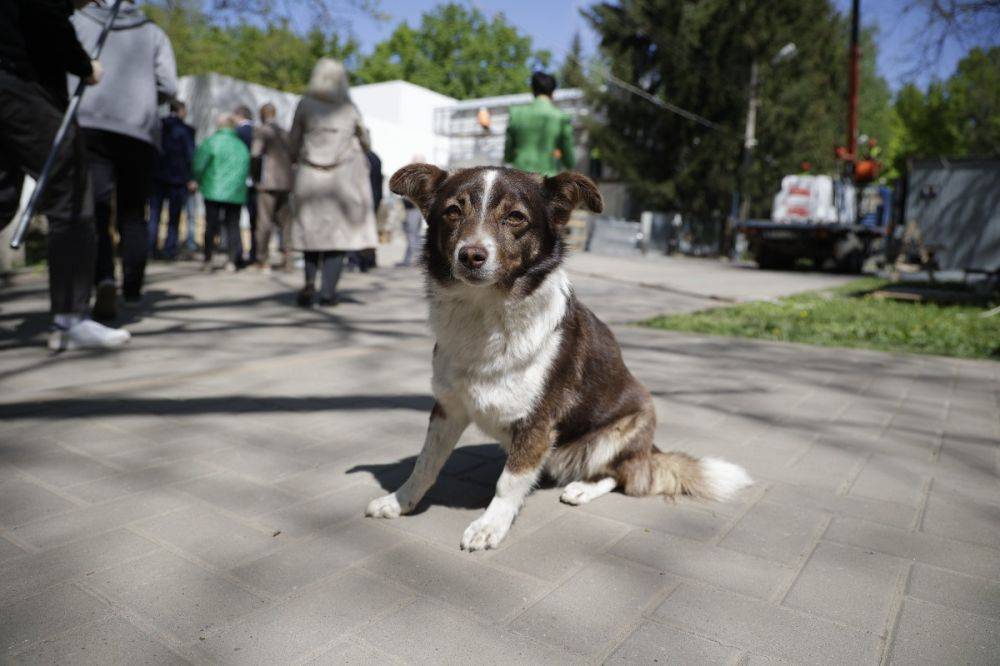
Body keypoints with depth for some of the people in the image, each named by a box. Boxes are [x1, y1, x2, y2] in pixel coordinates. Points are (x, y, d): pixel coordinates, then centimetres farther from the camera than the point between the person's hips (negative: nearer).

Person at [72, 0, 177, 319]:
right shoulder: (153, 32, 17)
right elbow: (168, 87, 5)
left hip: (88, 123, -1)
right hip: (139, 129, 1)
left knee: (95, 207, -8)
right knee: (133, 213, 12)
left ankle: (104, 280, -30)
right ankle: (133, 291, 11)